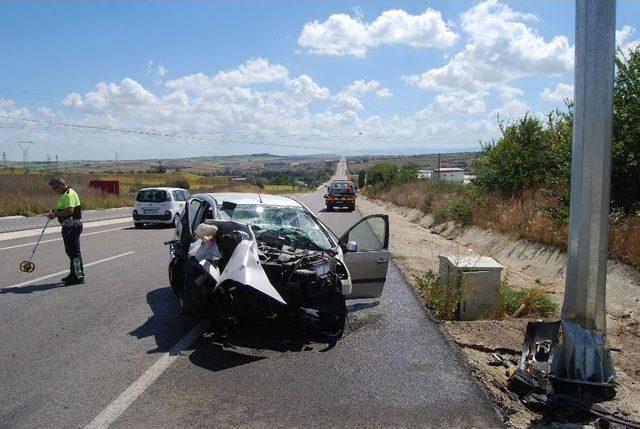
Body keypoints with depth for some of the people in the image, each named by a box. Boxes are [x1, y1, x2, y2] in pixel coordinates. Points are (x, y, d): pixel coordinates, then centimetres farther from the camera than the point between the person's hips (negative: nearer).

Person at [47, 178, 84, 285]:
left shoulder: (69, 194, -17)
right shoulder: (65, 194, 18)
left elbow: (70, 211, -27)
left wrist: (55, 214, -18)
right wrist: (55, 210, 9)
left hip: (72, 226, -11)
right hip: (68, 226, 11)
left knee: (74, 251, -7)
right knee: (70, 251, 17)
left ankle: (78, 277, -3)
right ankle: (74, 275, 26)